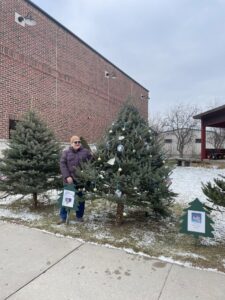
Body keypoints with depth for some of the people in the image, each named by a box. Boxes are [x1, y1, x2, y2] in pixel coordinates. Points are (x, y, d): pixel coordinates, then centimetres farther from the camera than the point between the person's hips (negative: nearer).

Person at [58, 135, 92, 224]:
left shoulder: (86, 151, 4)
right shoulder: (66, 152, 4)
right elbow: (62, 165, -4)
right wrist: (67, 176, -14)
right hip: (69, 180, 0)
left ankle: (79, 216, 25)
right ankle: (63, 217, 16)